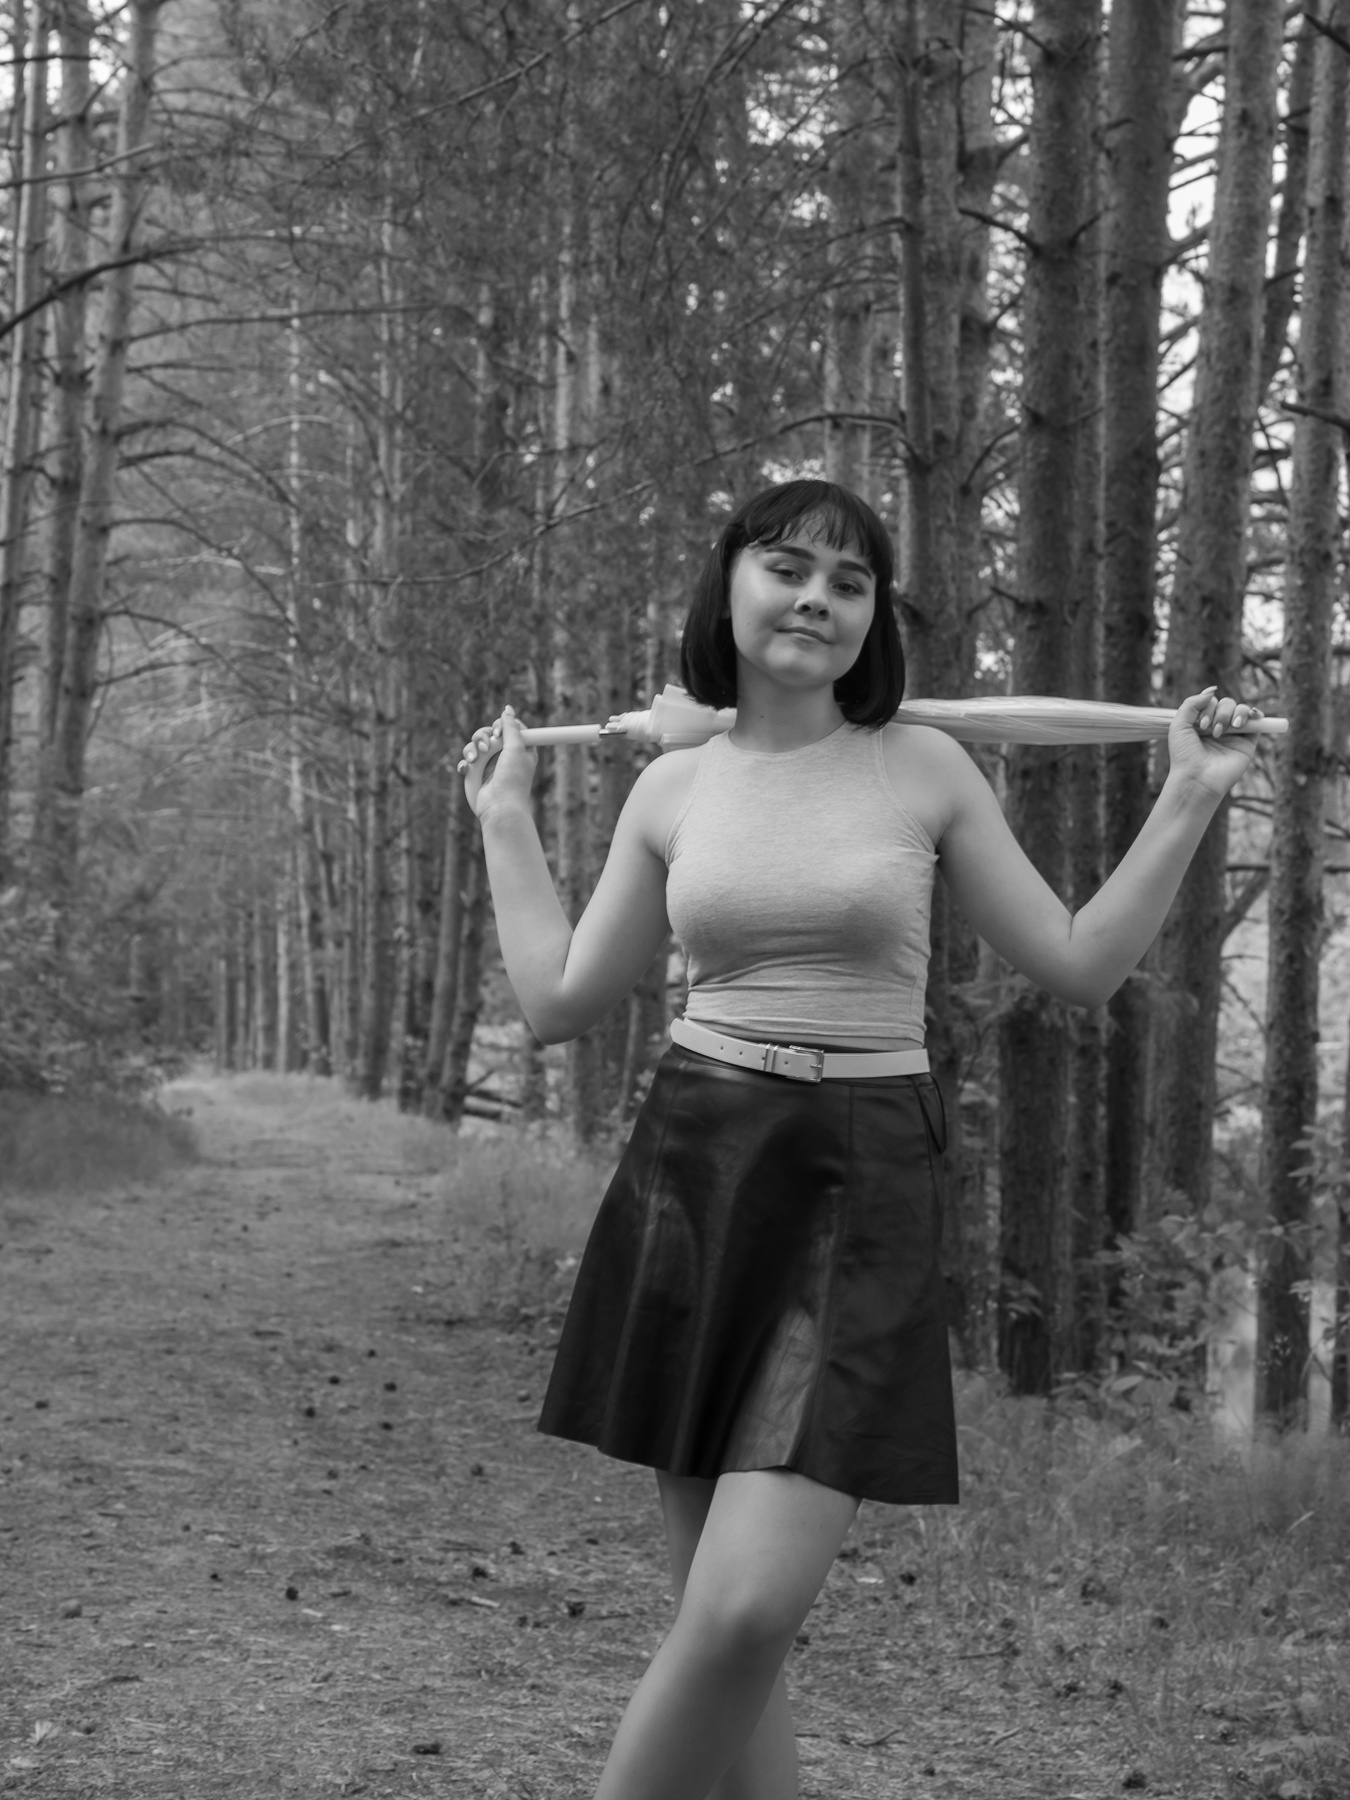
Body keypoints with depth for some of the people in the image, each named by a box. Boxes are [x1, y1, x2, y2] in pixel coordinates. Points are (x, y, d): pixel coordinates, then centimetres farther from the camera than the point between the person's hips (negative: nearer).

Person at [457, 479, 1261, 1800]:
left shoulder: (925, 769, 2)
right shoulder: (674, 786, 8)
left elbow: (1081, 967, 6)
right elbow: (558, 1000, 12)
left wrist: (1185, 803, 1)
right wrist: (505, 819, 17)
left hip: (860, 1189, -2)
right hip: (690, 1171, 2)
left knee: (746, 1614, -16)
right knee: (722, 1617, 4)